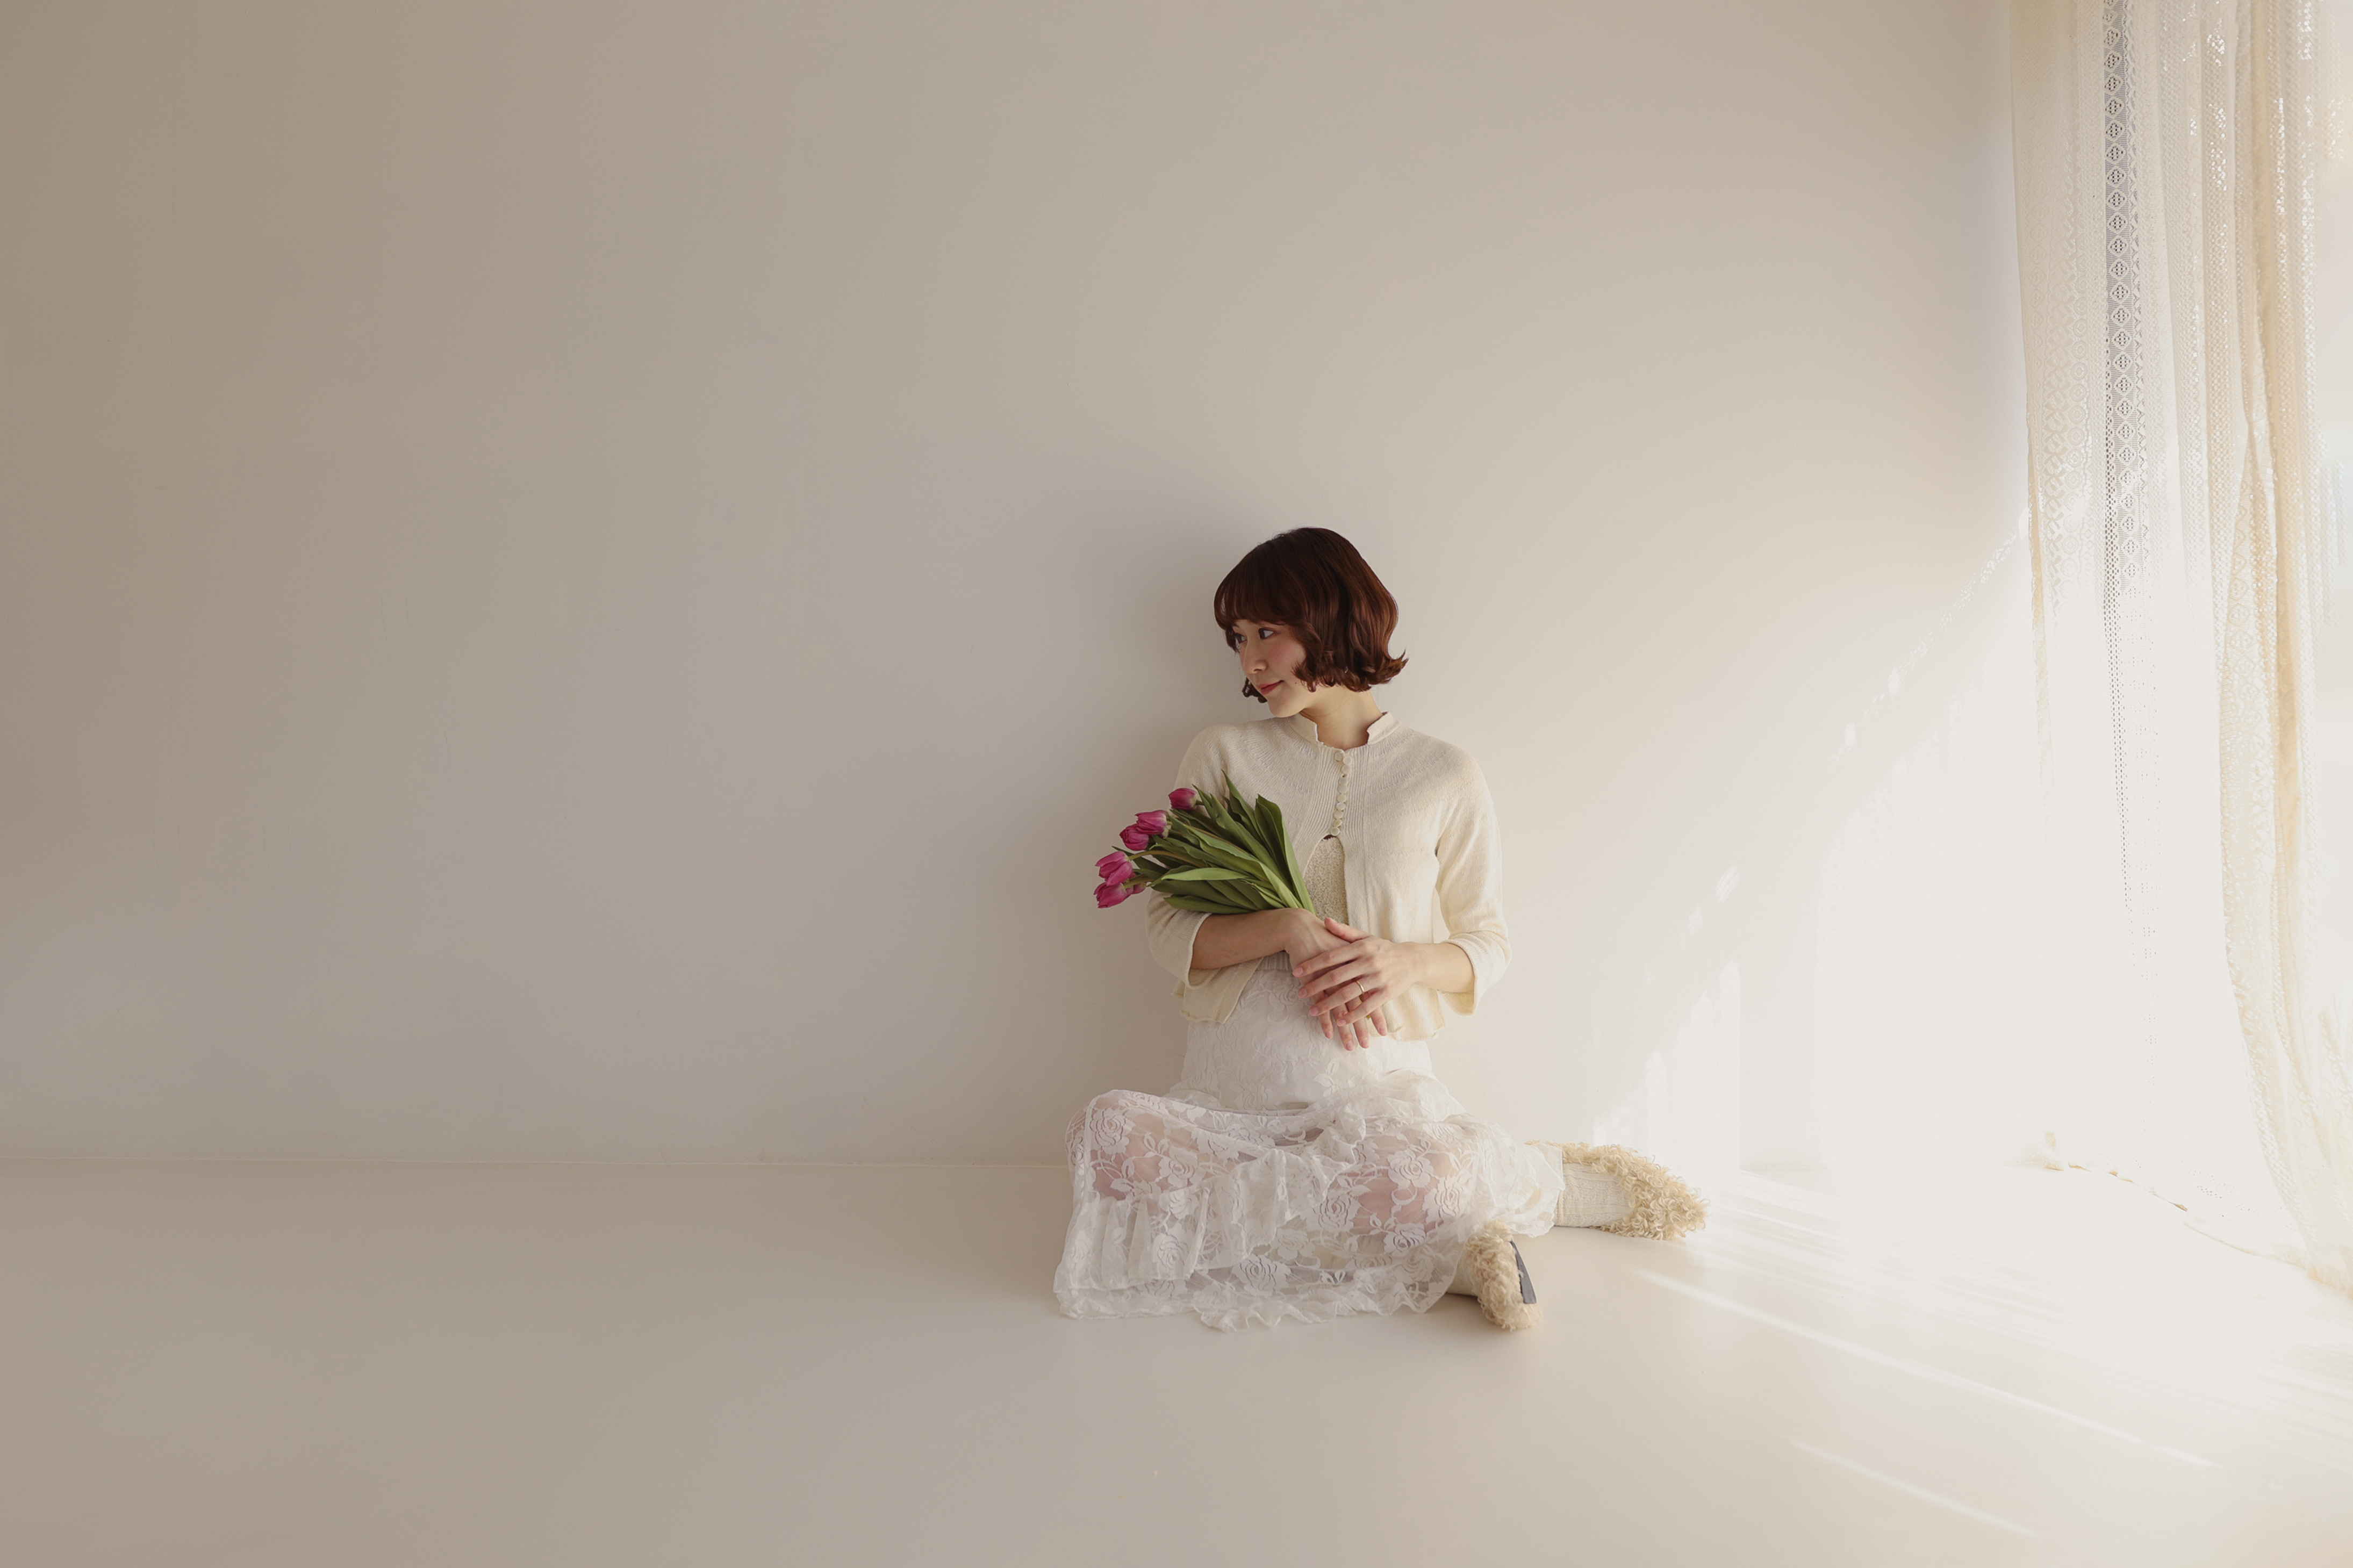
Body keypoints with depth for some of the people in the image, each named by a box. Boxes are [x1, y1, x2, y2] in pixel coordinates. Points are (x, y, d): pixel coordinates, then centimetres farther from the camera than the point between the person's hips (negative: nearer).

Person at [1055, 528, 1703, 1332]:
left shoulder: (1445, 776, 8)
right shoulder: (1223, 755, 9)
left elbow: (1486, 947, 12)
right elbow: (1170, 931, 5)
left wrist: (1406, 960, -11)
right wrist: (1289, 931, -14)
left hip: (1376, 1079, -2)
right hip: (1232, 1081, 2)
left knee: (1408, 1179, -37)